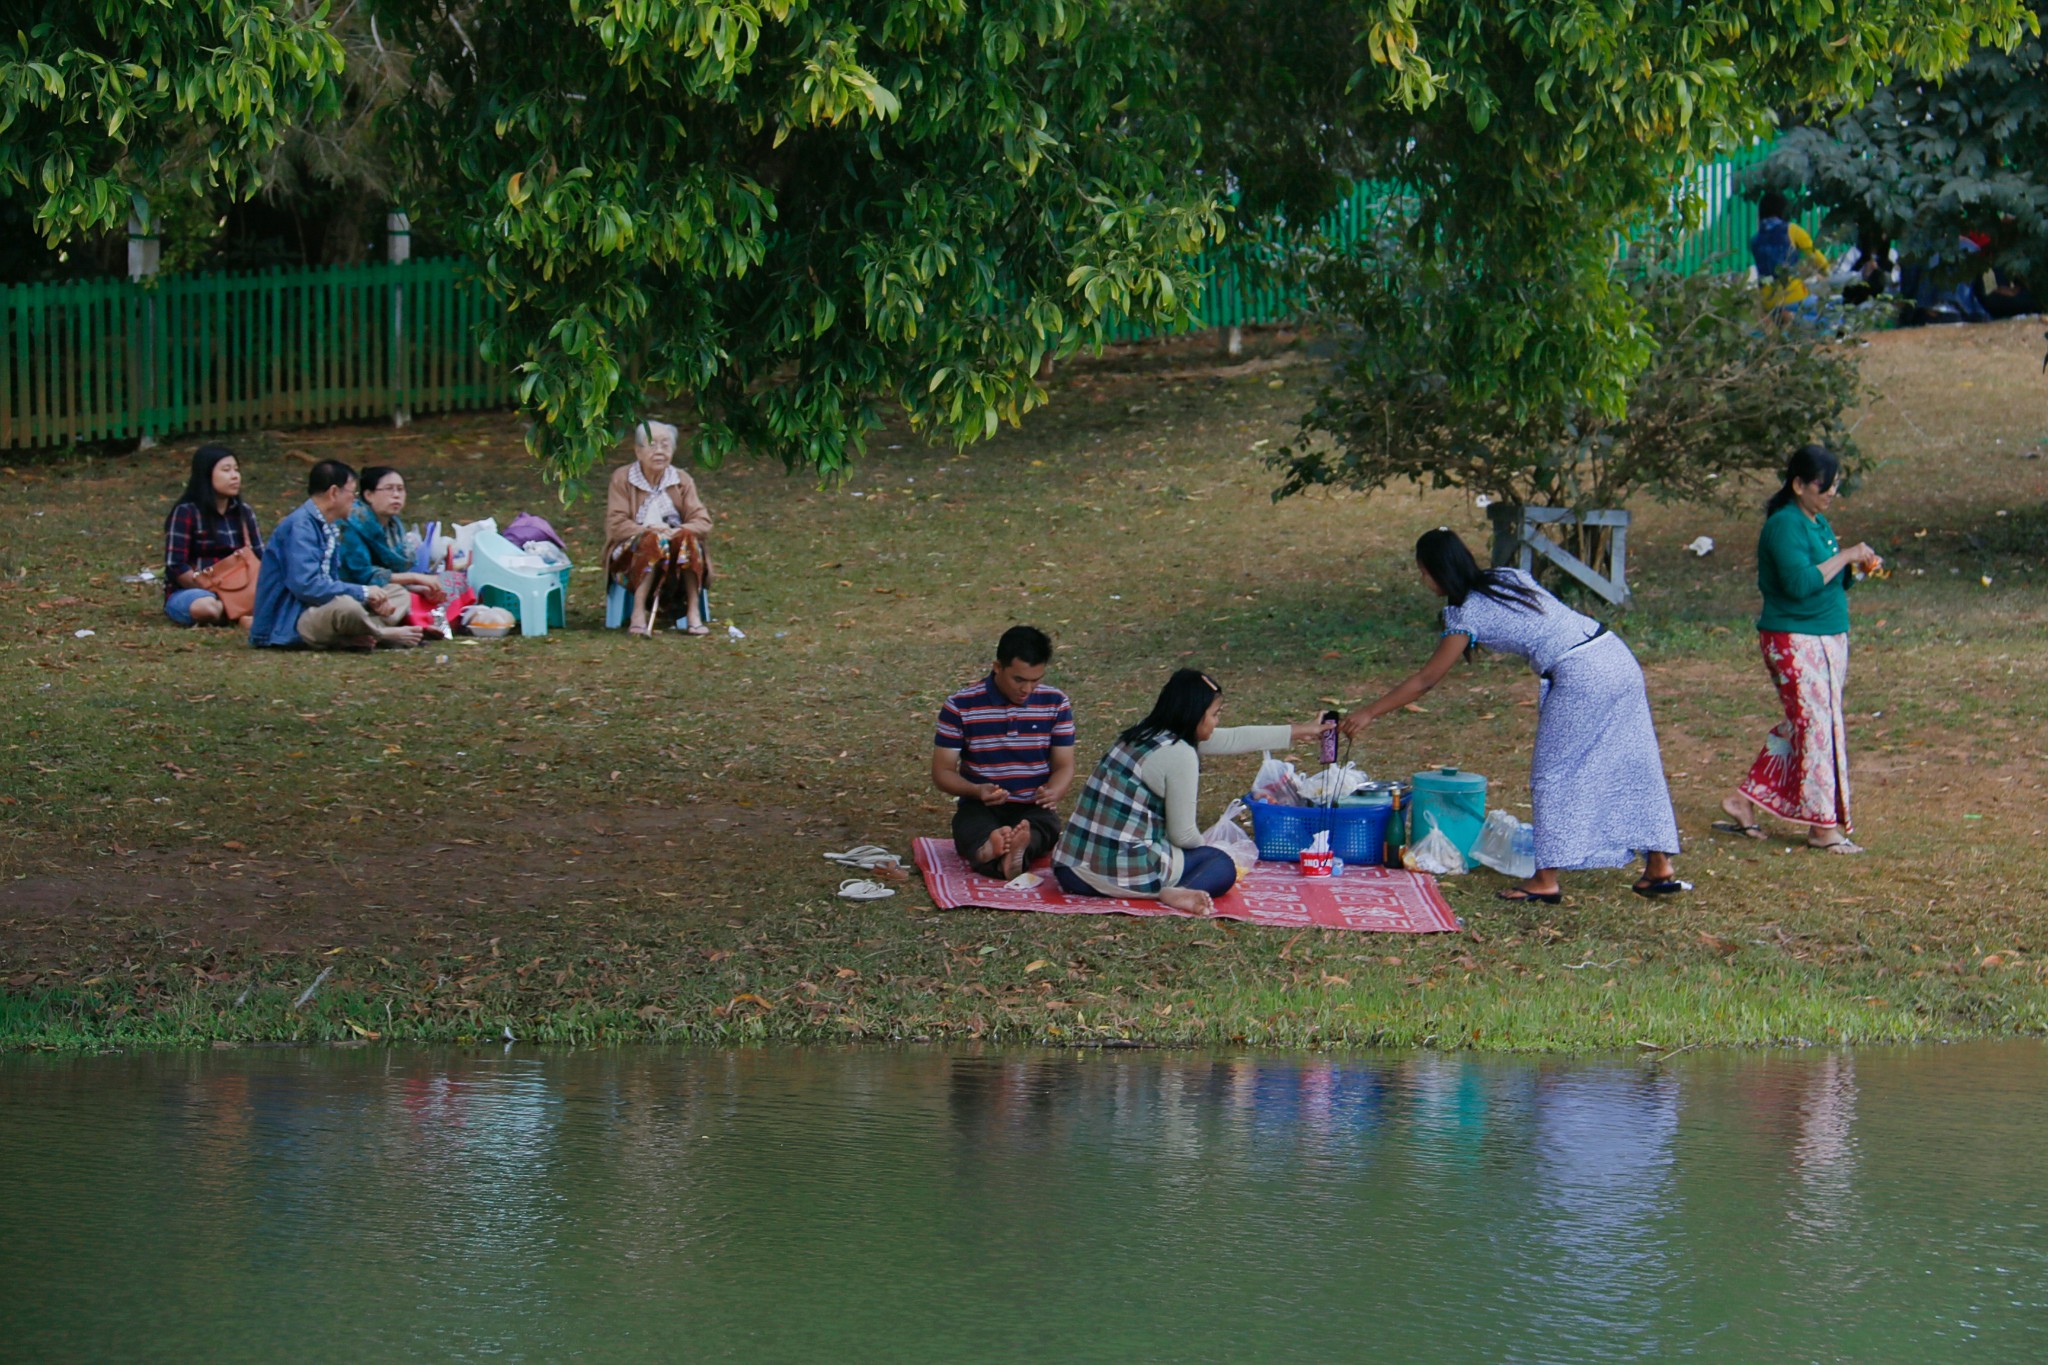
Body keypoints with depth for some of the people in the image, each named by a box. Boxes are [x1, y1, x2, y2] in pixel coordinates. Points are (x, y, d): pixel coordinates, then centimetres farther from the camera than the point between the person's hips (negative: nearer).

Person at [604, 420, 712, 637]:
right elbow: (616, 525, -9)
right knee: (652, 540, -34)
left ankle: (693, 612, -32)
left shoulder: (682, 480, 7)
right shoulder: (622, 478, 1)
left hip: (681, 559, 2)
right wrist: (648, 530, -25)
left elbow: (703, 523, -3)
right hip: (632, 555, -2)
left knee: (685, 537, -30)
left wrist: (677, 531, -24)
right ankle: (639, 613, -41)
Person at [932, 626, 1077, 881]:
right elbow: (942, 772, 0)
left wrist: (1052, 793, -20)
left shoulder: (1056, 704, 5)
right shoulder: (960, 707, -2)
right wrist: (976, 791, -23)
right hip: (980, 807, -1)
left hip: (1033, 809, 1)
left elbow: (1064, 766, 6)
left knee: (1047, 824, -36)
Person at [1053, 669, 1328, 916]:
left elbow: (1233, 739, 24)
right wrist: (1202, 844, 18)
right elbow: (1183, 835, -7)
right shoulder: (1179, 753, -14)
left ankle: (1173, 890, 5)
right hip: (1123, 874, -8)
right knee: (1221, 865, 13)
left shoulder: (1144, 733, 12)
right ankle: (1178, 893, -14)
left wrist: (1298, 732, 33)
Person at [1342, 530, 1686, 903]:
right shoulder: (1508, 577, 15)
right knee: (1633, 765, 12)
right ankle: (1660, 868, 15)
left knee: (1551, 773, 3)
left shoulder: (1470, 614, -5)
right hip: (1619, 659, 8)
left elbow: (1424, 681, -2)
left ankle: (1546, 880, 4)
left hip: (1580, 676, -8)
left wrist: (1368, 713, 5)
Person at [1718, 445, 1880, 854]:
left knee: (1798, 727, 12)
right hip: (1794, 640, -10)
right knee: (1816, 726, -7)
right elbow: (1800, 582, -27)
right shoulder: (1785, 526, -16)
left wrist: (1859, 567, 3)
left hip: (1827, 639, 10)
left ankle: (1745, 804, 21)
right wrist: (1845, 556, -21)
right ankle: (1823, 825, -1)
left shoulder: (1818, 524, 14)